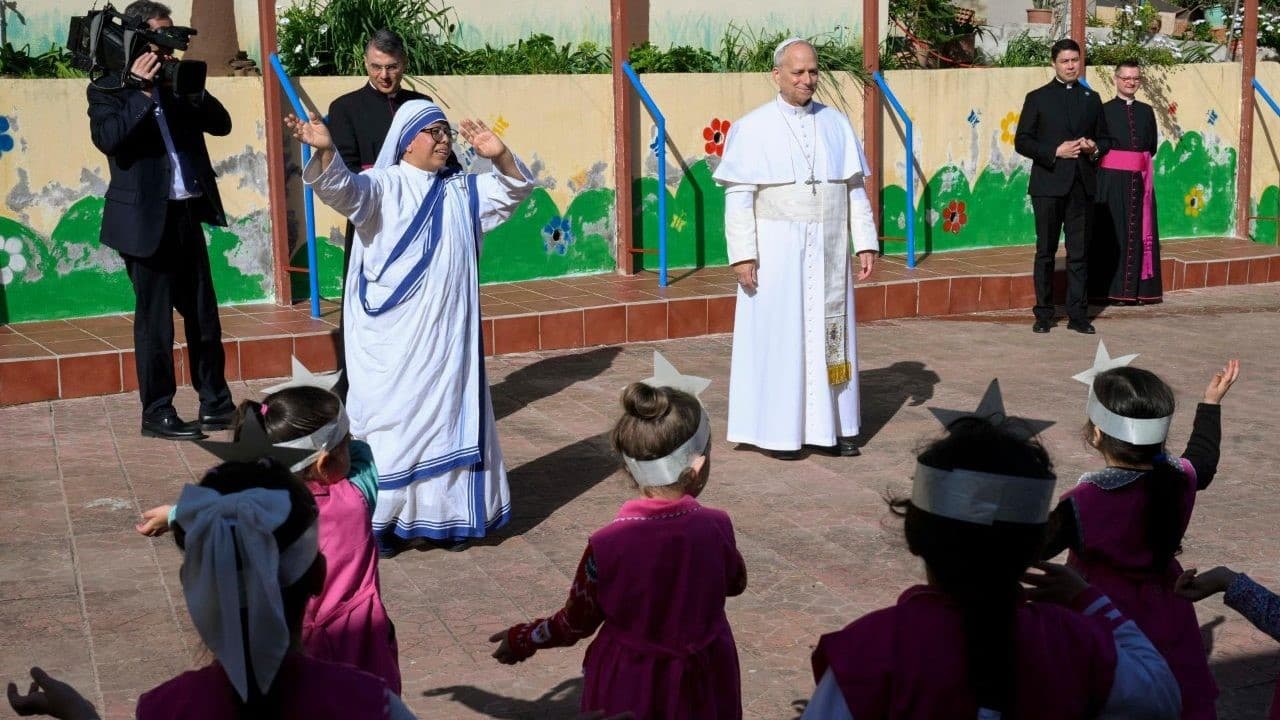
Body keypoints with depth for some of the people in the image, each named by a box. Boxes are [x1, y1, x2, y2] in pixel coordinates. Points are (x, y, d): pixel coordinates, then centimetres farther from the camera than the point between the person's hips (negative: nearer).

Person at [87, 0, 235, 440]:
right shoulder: (108, 90, -3)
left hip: (187, 215, 6)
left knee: (204, 316, 11)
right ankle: (157, 413, 10)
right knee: (155, 320, 0)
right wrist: (141, 90, -20)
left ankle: (216, 404, 21)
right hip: (147, 219, -6)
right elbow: (107, 139, -20)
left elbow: (221, 124, 8)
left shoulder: (175, 86, 12)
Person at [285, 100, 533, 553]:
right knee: (393, 421, 0)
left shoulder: (462, 191, 12)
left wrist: (500, 157, -12)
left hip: (448, 335, 5)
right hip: (396, 340, -5)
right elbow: (343, 190, -23)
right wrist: (325, 152, -44)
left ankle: (446, 516, 21)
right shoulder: (382, 186, -5)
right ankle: (382, 520, 8)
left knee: (449, 419, 10)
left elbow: (515, 189, 9)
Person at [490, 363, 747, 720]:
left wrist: (522, 639, 10)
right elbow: (735, 583, 4)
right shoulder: (716, 529, -17)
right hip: (701, 683, 1)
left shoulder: (606, 544, -21)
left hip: (628, 685, -1)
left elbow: (577, 622, -7)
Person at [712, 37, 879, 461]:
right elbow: (738, 195, -8)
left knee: (830, 335, 7)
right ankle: (778, 430, 11)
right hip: (776, 249, -4)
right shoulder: (753, 128, -5)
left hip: (828, 250, 4)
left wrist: (866, 244, 1)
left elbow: (855, 188, 7)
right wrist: (742, 254, -15)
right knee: (778, 336, 2)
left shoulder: (836, 124, 6)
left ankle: (830, 426, 16)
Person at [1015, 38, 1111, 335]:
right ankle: (1044, 314, 11)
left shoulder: (1091, 99, 13)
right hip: (1048, 185, -3)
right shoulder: (1037, 98, 2)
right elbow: (1022, 142, -3)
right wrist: (1055, 151, -15)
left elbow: (1105, 139, 18)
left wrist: (1095, 148, -5)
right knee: (1045, 252, 4)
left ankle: (1078, 315, 8)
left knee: (1079, 253, 4)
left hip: (1082, 185, 3)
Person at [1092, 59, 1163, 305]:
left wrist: (1138, 160, 5)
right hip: (1112, 180, -4)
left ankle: (1133, 289, 12)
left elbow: (1152, 147, 14)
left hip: (1139, 180, 4)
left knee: (1138, 234, 5)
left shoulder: (1146, 112, 11)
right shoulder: (1104, 110, -1)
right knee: (1112, 233, -1)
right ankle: (1109, 289, 2)